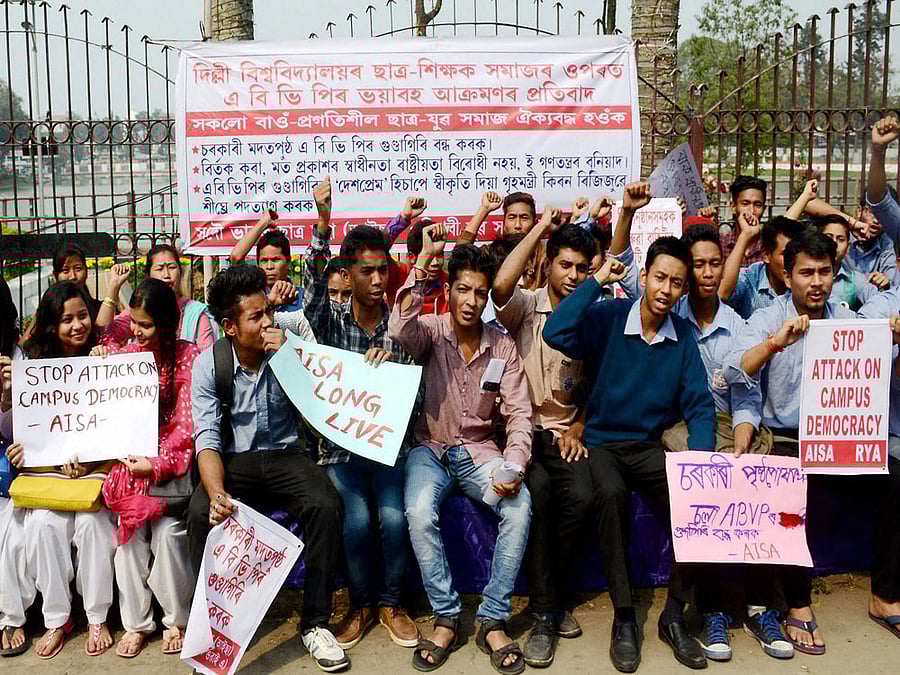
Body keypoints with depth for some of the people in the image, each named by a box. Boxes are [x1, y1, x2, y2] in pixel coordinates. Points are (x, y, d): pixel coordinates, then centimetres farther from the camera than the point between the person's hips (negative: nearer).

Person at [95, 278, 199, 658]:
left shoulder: (189, 357, -5)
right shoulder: (128, 354, 10)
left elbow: (187, 426, -8)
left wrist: (156, 465, -18)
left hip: (172, 458, -4)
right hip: (132, 456, 4)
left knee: (167, 528, -23)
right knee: (130, 526, -19)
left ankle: (177, 619, -2)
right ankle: (136, 622, -4)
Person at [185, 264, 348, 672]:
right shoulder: (209, 364, -5)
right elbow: (207, 439, -12)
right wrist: (217, 492, -32)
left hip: (285, 455, 1)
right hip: (234, 460, 0)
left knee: (326, 505, -29)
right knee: (200, 513, -30)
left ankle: (315, 623, -12)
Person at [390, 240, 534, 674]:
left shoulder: (503, 348, 3)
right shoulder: (431, 331, -3)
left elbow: (519, 413, -1)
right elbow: (400, 329, -29)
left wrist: (514, 466, -19)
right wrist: (424, 259, -29)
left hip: (479, 452, 2)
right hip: (431, 449, -1)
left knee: (520, 505, -27)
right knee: (419, 512, -32)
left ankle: (493, 621, -16)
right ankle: (446, 618, -14)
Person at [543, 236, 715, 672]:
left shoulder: (683, 336, 2)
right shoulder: (607, 317, -8)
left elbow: (699, 406, -1)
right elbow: (556, 333, -27)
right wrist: (597, 279, -20)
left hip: (649, 446, 3)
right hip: (602, 443, -3)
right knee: (610, 492, -35)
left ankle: (674, 616, -6)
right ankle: (624, 619, -21)